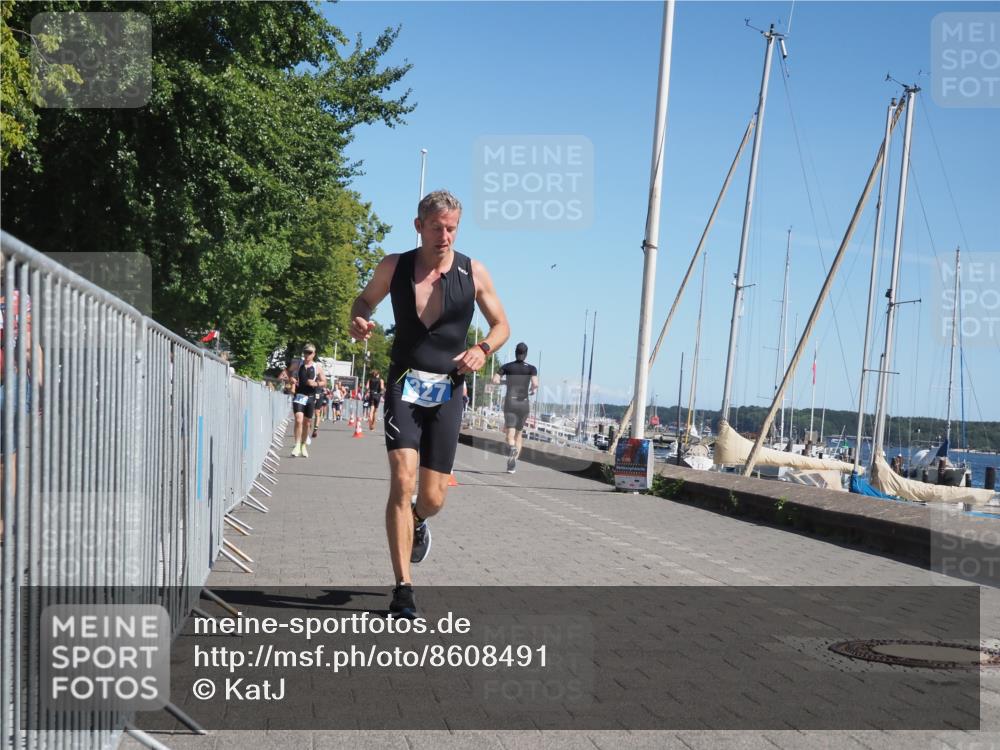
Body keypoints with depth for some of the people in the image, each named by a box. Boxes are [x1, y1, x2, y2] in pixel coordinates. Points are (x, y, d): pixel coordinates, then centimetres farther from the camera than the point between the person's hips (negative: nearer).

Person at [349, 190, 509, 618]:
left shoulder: (473, 273, -1)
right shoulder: (393, 267, 1)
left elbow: (502, 325, 10)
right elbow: (365, 300, 19)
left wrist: (483, 348, -11)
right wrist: (358, 321, -5)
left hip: (447, 393, 1)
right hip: (404, 386, -1)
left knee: (433, 497, 5)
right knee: (402, 481, -19)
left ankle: (417, 521, 45)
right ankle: (402, 587, -14)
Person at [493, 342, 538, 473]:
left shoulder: (507, 366, 7)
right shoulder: (531, 368, 4)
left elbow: (495, 380, -3)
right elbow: (535, 384, -10)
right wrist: (532, 390, 12)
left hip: (510, 402, -1)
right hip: (524, 403, 1)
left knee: (510, 433, -11)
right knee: (519, 433, 16)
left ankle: (512, 447, -45)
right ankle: (512, 463, 11)